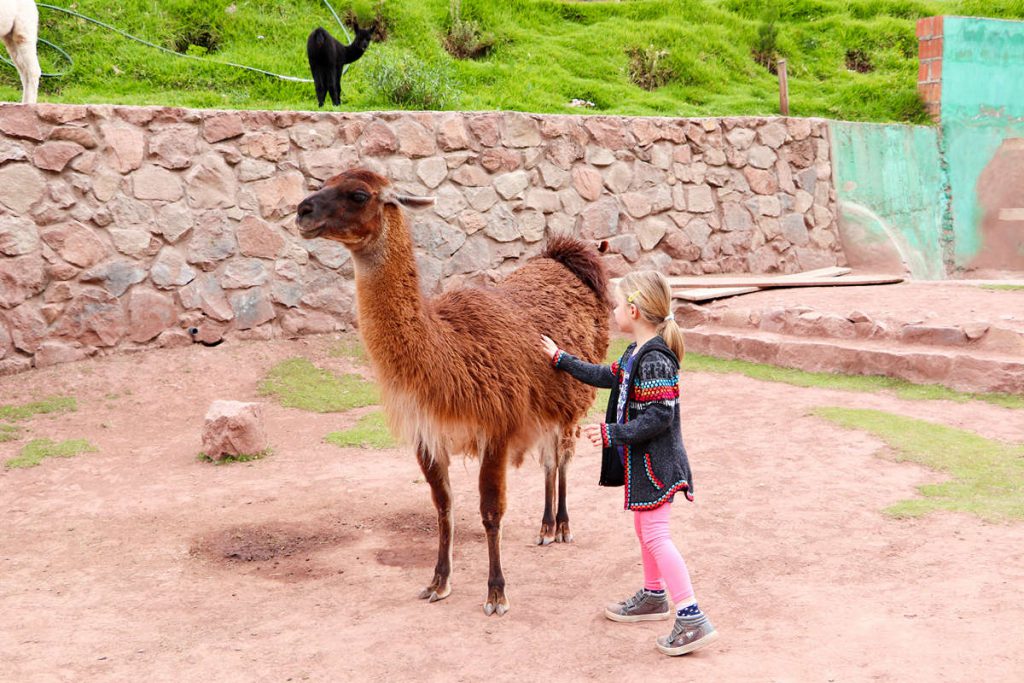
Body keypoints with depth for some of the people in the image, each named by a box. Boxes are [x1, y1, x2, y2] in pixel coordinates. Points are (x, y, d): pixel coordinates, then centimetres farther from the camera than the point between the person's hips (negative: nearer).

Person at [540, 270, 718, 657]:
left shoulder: (655, 360, -23)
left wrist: (612, 433, -23)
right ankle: (653, 596, 38)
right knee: (644, 526, 21)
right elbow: (608, 377, 24)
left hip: (655, 461, -10)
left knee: (655, 534, -10)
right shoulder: (636, 353, 8)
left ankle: (692, 619, -10)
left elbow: (660, 417, -26)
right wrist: (560, 359, 30)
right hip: (640, 459, 10)